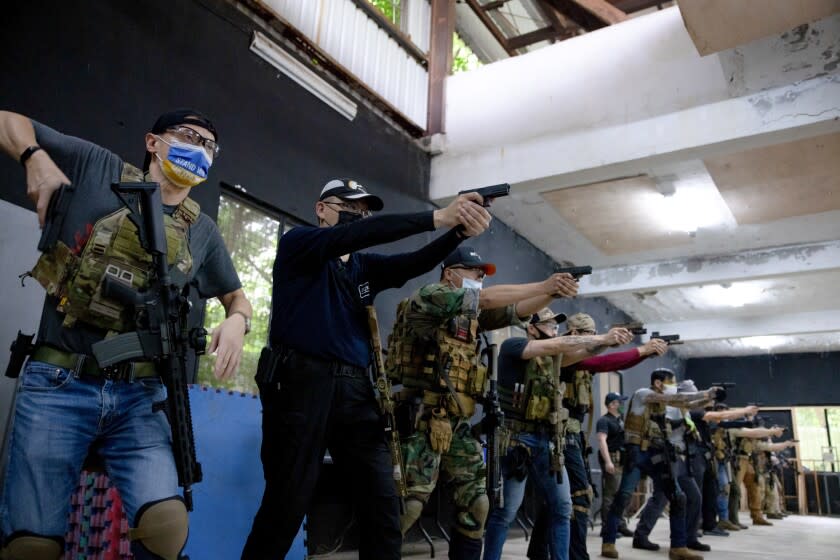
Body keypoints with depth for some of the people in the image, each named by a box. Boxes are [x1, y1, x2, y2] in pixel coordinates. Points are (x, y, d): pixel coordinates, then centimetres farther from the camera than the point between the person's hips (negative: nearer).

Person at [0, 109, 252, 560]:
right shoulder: (96, 167, 7)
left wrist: (236, 320, 0)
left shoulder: (202, 231, 14)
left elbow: (236, 295, 23)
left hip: (139, 397, 2)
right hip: (58, 386, -1)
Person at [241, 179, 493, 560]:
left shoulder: (365, 266, 19)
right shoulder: (296, 243, 2)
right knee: (287, 505, -2)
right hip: (301, 381, -6)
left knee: (384, 505, 3)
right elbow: (355, 236, -16)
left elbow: (416, 262, 2)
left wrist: (459, 231, -18)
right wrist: (437, 217, -23)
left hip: (355, 389, 6)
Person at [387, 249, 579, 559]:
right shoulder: (428, 297, -7)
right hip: (424, 420, -8)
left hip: (459, 422, 8)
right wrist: (542, 286, -15)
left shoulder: (470, 314, 17)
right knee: (408, 502, -11)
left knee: (475, 502, 9)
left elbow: (515, 311, 12)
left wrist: (552, 292, -5)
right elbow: (487, 298, -16)